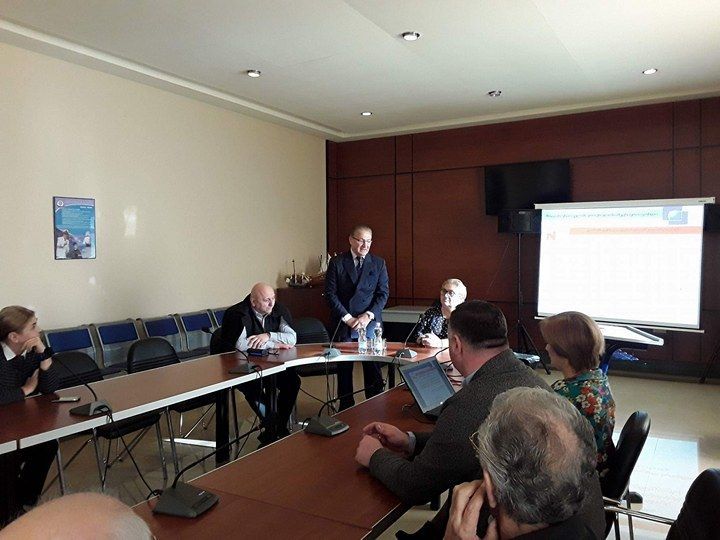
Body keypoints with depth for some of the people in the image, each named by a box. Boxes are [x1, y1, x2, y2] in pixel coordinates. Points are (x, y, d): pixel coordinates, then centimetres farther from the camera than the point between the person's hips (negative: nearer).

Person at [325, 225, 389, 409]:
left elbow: (383, 293, 4)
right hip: (343, 324, 0)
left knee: (373, 369, 0)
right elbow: (330, 293, -2)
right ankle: (346, 407, 20)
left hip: (370, 324, 1)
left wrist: (368, 315, -9)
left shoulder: (379, 264, 6)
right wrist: (347, 318, -9)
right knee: (344, 369, 7)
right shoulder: (337, 262, 2)